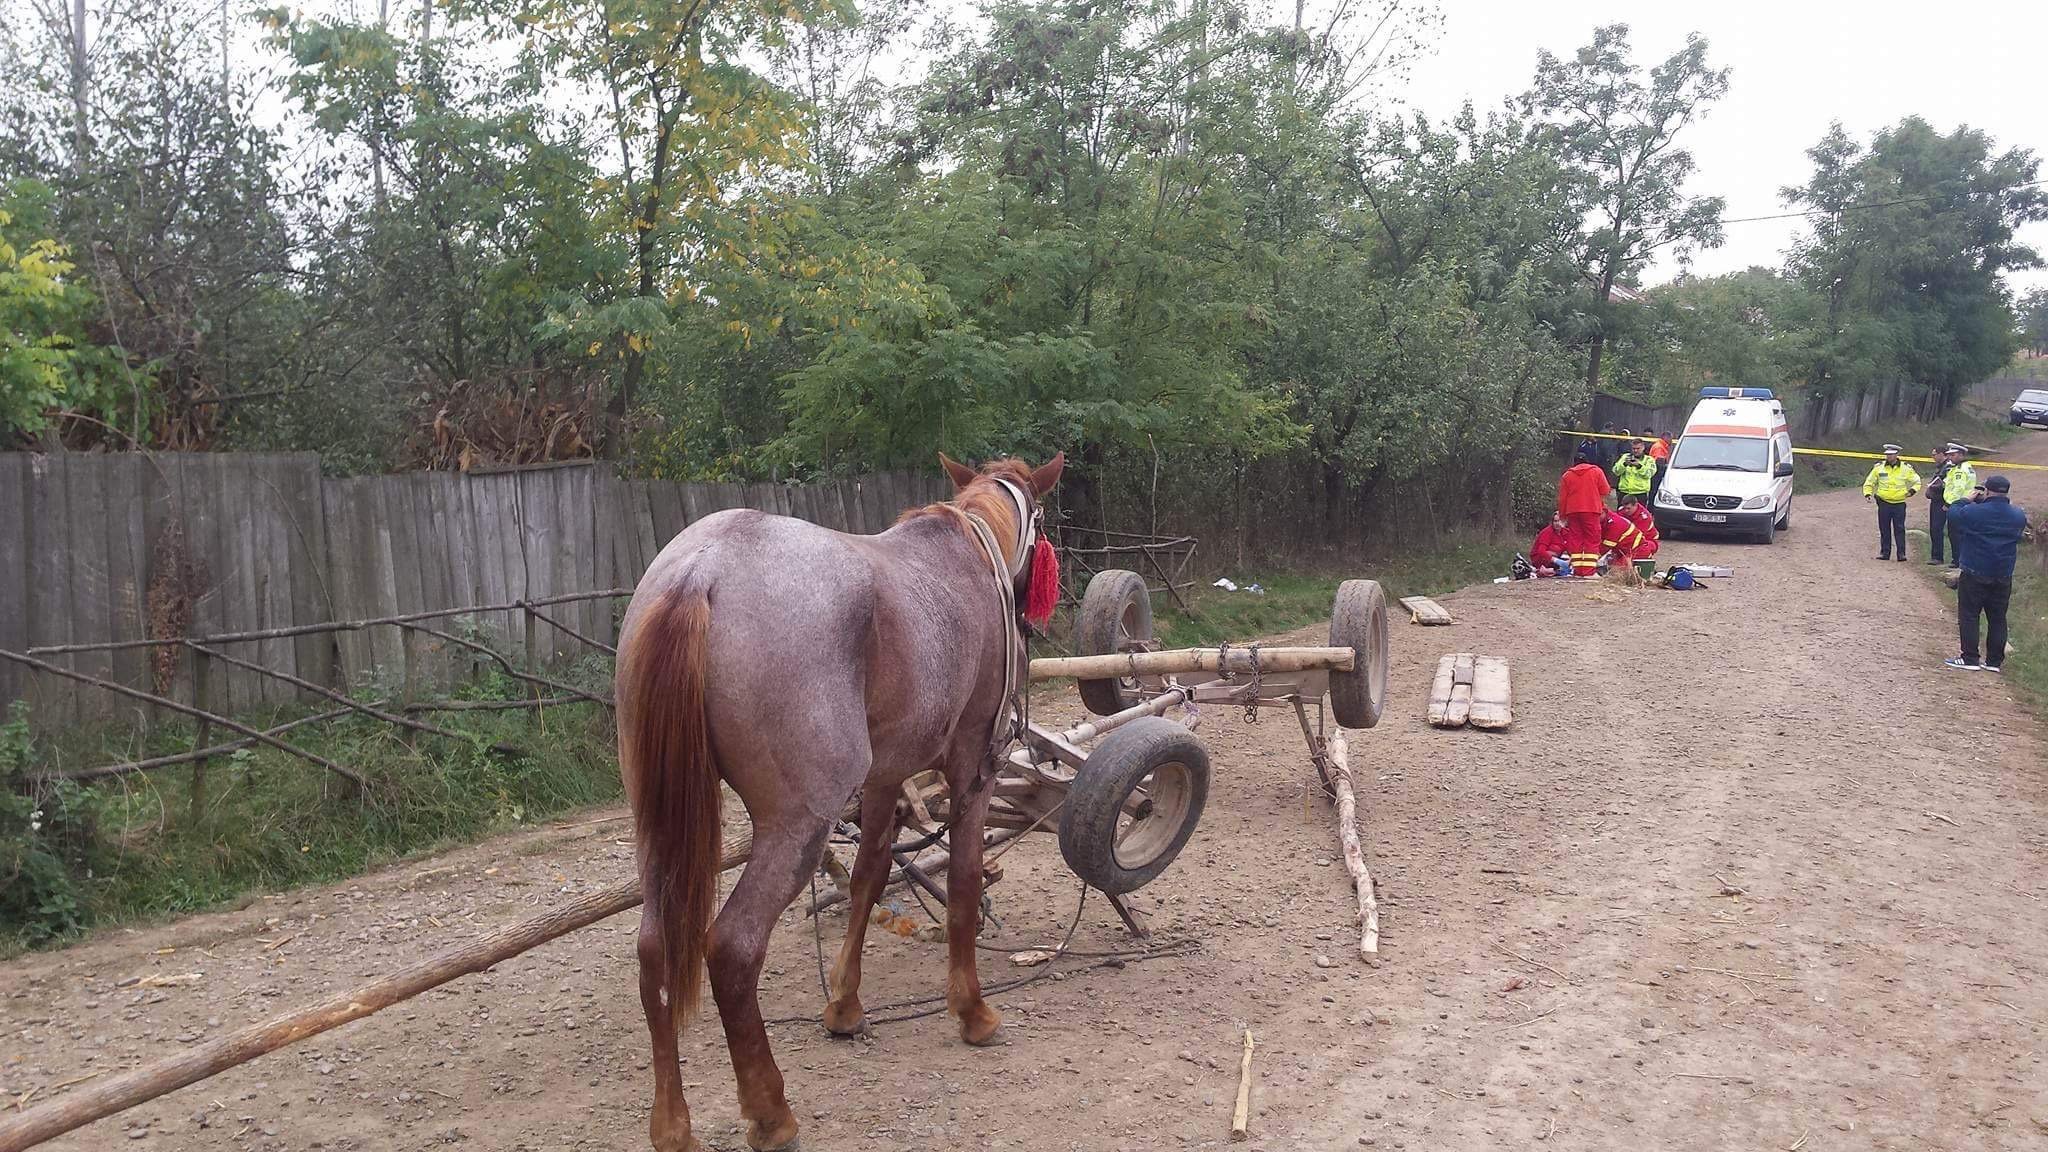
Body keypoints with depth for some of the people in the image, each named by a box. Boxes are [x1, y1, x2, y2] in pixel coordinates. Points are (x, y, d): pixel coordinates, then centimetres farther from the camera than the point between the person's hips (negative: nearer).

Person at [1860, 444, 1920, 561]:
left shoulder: (1905, 468, 2)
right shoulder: (1879, 467, 4)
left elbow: (1916, 481, 13)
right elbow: (1869, 482, 11)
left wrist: (1912, 490, -4)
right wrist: (1867, 494, -3)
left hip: (1899, 504, -1)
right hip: (1884, 503, 1)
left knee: (1899, 529, -3)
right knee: (1884, 529, 5)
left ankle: (1901, 554, 0)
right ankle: (1885, 553, 12)